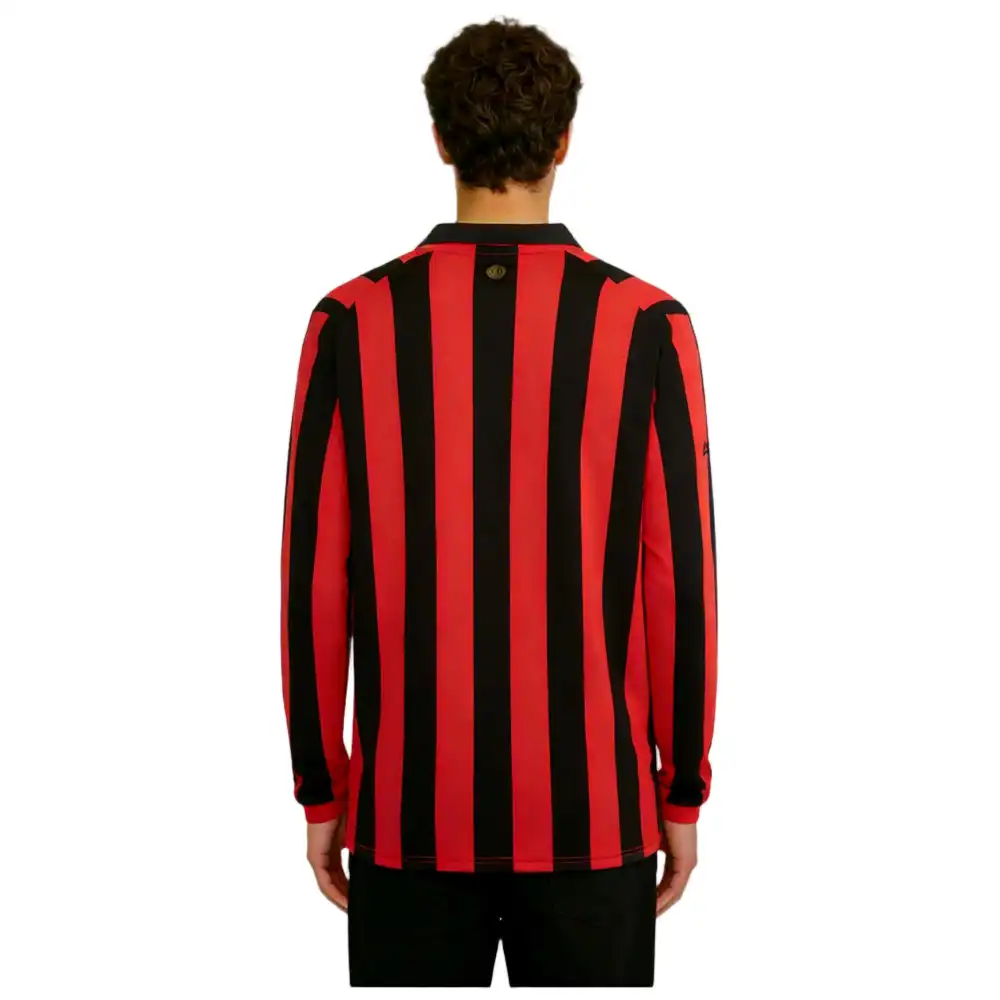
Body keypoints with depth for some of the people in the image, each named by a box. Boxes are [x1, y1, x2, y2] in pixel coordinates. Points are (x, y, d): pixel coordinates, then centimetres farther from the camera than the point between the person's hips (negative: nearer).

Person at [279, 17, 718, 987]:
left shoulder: (351, 323, -6)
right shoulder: (647, 327, -8)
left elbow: (314, 584, -4)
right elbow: (682, 584, -7)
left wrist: (320, 793, 6)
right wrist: (684, 794, 5)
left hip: (410, 806, 1)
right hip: (593, 808, 0)